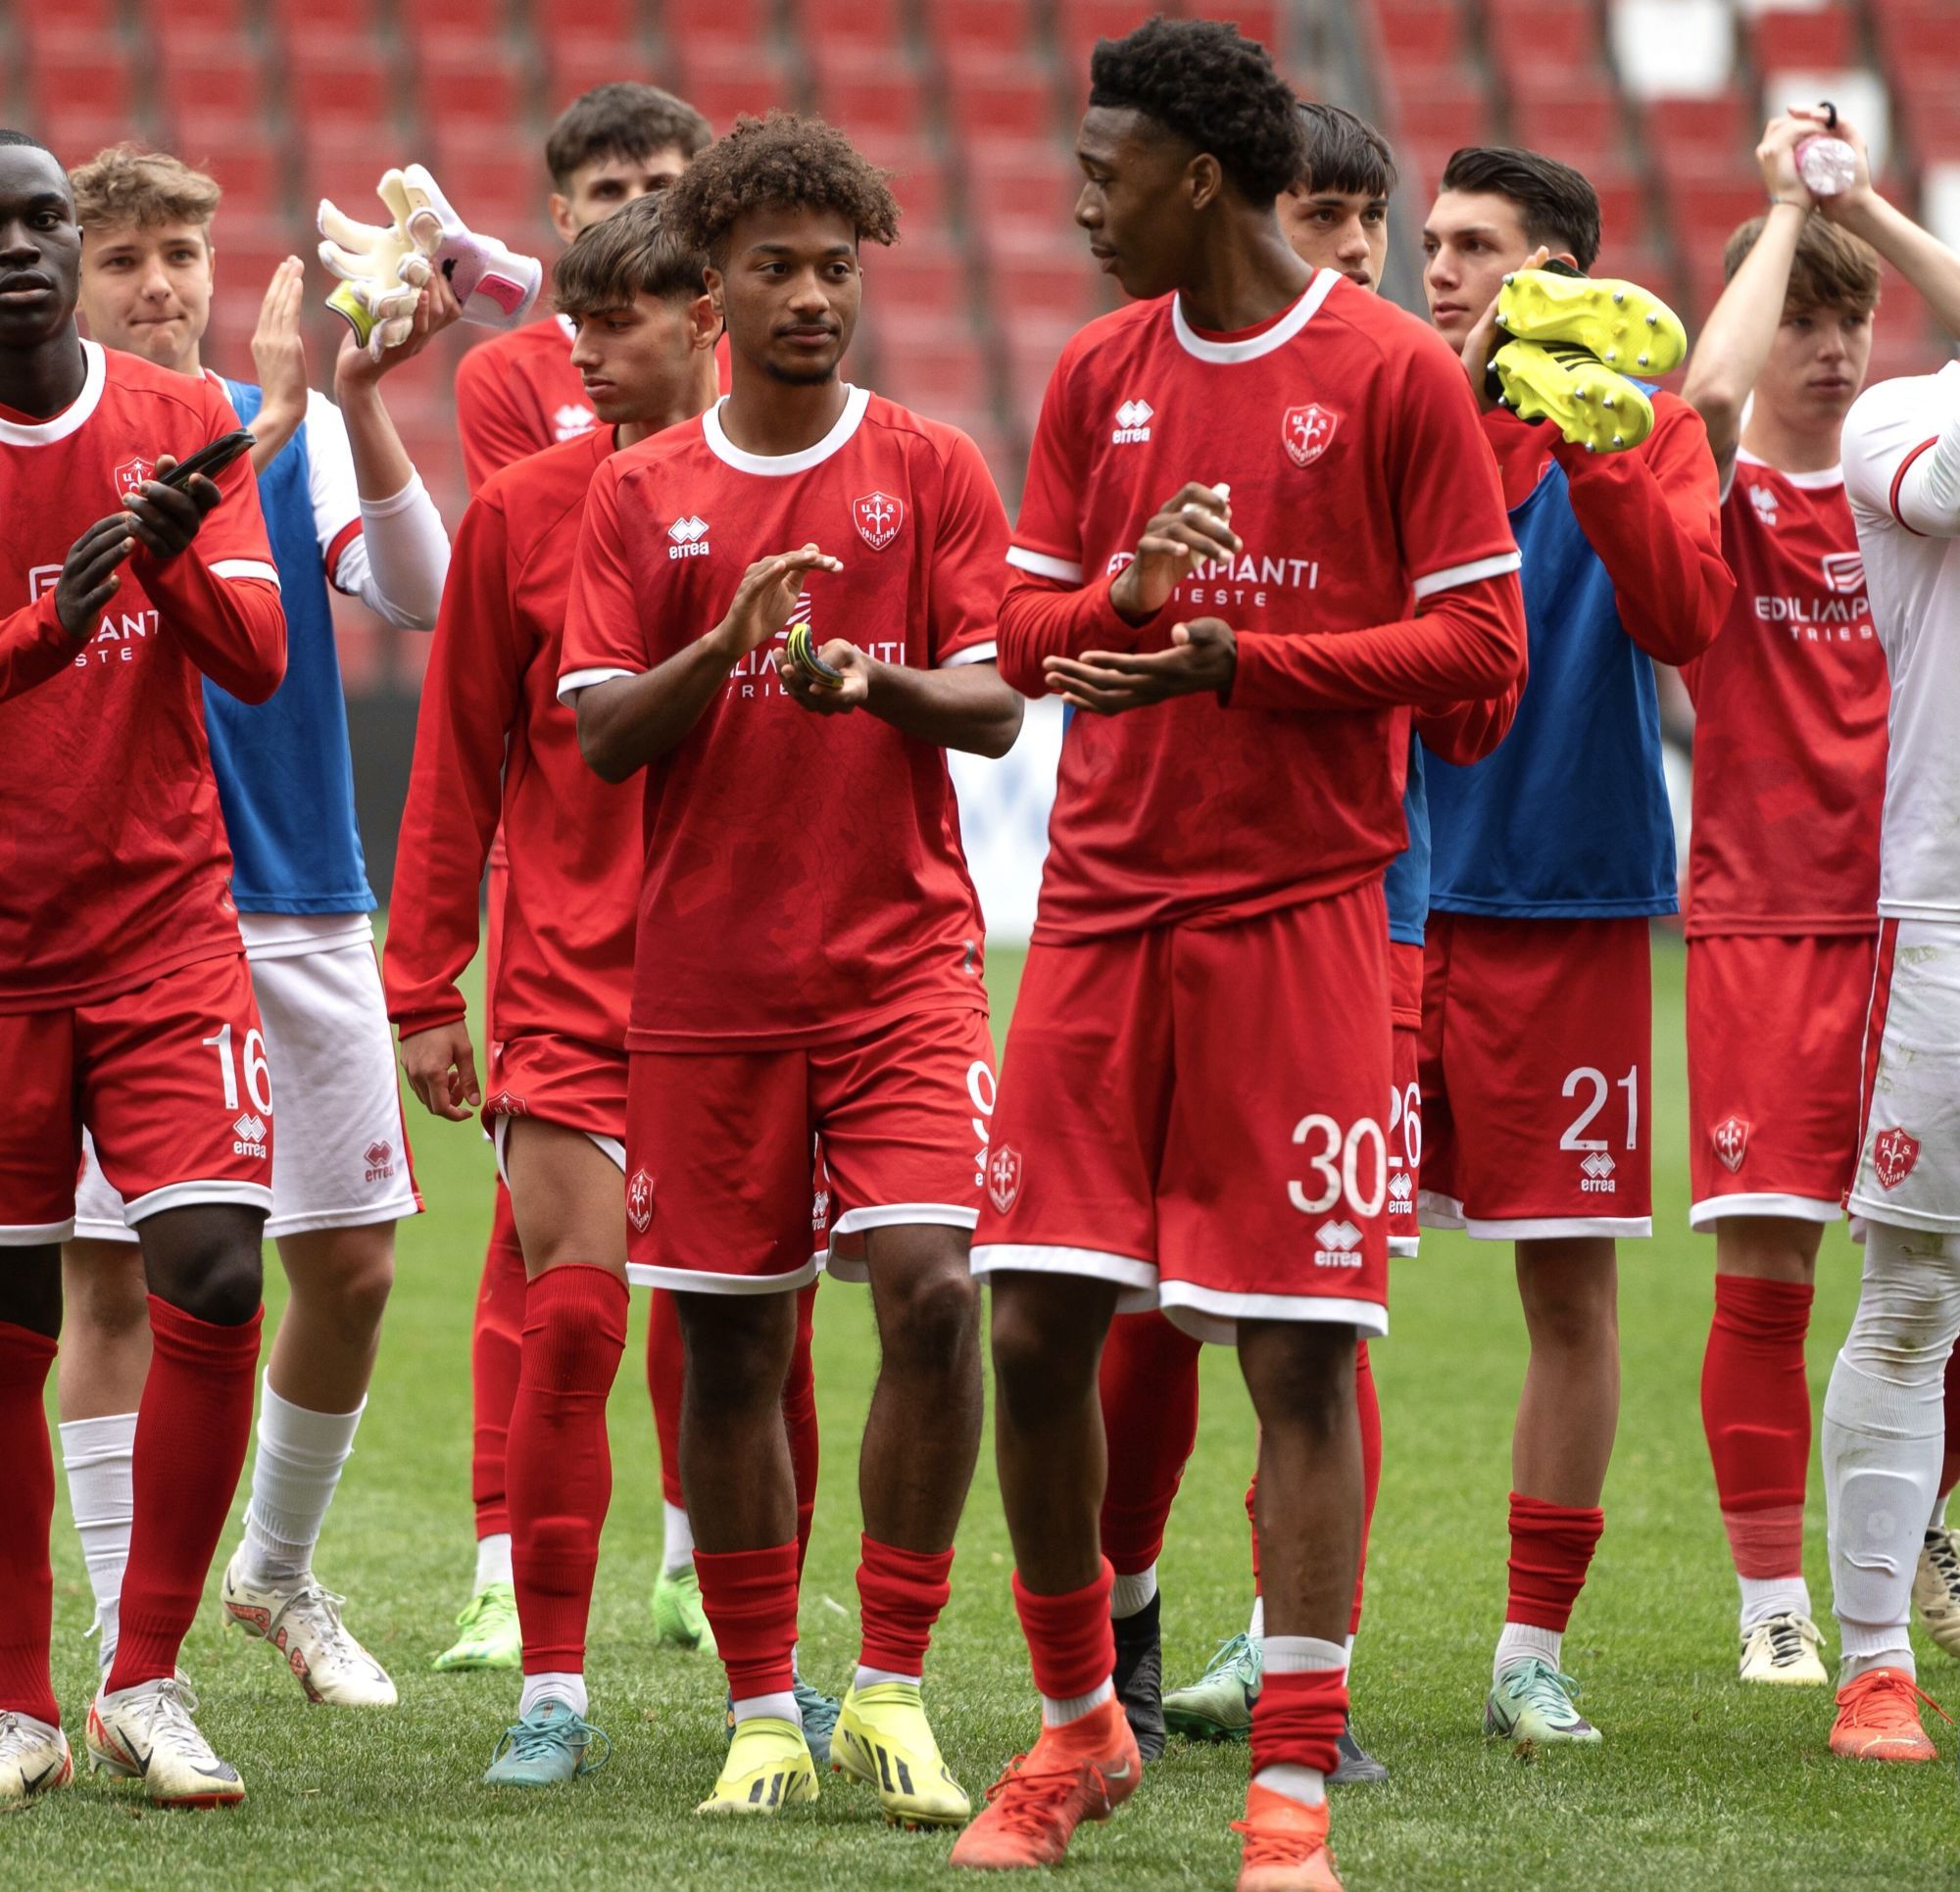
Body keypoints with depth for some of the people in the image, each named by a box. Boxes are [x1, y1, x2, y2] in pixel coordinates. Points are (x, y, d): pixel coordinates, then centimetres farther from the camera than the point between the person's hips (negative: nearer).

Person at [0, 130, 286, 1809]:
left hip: (165, 929, 1)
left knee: (214, 1281, -12)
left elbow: (256, 660, -1)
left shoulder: (183, 425, 5)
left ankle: (148, 1684, 0)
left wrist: (173, 551, -21)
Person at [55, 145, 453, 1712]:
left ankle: (279, 1573, 28)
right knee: (116, 1278, -3)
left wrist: (360, 402, -20)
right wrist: (270, 412, -27)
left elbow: (418, 595, -8)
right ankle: (128, 1653, 2)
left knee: (352, 1266, 6)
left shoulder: (301, 430, 8)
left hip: (303, 906, 3)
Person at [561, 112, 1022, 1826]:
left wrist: (877, 679, -21)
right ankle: (764, 1715, 13)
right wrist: (729, 642, -15)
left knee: (929, 1287, -16)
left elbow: (995, 703, 0)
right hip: (707, 976, 1)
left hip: (903, 960, -1)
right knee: (729, 1342, 2)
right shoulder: (642, 496, 8)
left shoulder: (935, 470, 5)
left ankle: (892, 1690, -6)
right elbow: (603, 734, 2)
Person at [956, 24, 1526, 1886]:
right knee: (1033, 1329, 1)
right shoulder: (1099, 371, 11)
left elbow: (1480, 643, -7)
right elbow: (1026, 628, 13)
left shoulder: (1394, 374, -4)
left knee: (1297, 1353, -5)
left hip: (1301, 914, -5)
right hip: (1105, 907, 5)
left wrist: (1234, 657, -16)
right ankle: (1075, 1725, 20)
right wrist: (1122, 595, -10)